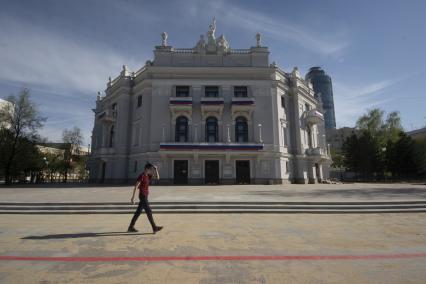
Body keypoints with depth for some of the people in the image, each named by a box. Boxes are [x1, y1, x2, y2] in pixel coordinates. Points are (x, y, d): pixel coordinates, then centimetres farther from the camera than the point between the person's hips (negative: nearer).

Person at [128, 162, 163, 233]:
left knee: (138, 212, 13)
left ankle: (131, 227, 22)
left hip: (145, 196, 9)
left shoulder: (148, 175, 10)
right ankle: (154, 228, -1)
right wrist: (133, 197, -17)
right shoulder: (141, 176, -15)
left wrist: (156, 170, 0)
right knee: (149, 212, -6)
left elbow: (157, 177, 12)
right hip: (143, 196, -9)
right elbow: (135, 187, -16)